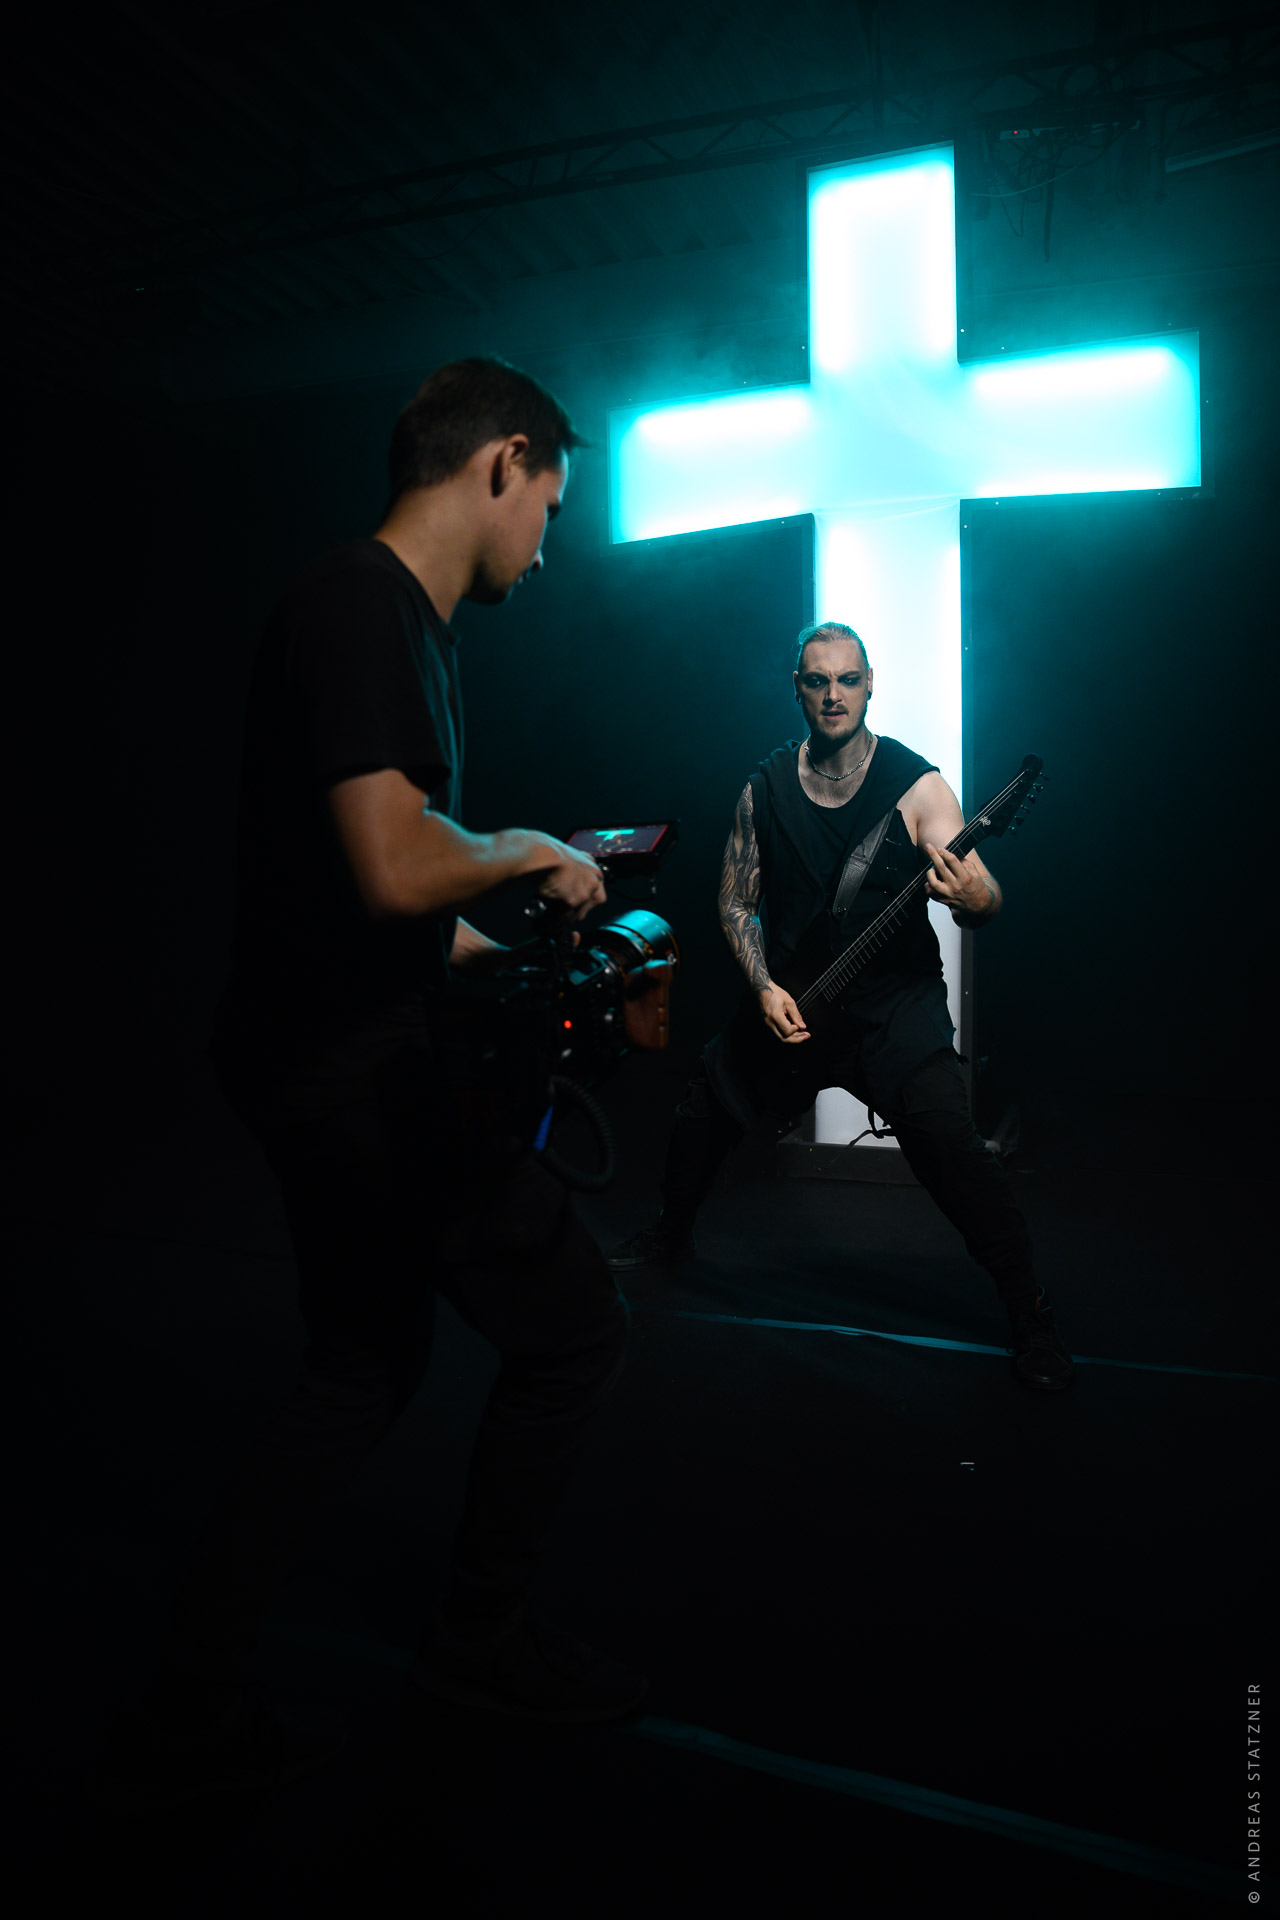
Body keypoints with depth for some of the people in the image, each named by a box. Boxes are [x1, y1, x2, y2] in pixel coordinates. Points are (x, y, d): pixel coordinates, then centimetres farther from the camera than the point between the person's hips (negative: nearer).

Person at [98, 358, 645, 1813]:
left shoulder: (393, 620, 17)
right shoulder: (360, 605, -16)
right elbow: (400, 869, -28)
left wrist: (511, 954, 19)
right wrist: (531, 851, -9)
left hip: (339, 1060, 11)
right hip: (364, 1070, -11)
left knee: (364, 1374, 20)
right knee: (570, 1327, 5)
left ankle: (183, 1716, 31)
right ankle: (481, 1638, 27)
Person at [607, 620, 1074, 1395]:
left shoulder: (915, 784, -10)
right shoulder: (764, 791, 1)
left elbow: (984, 896, -17)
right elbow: (736, 902, 7)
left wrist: (977, 899, -42)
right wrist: (764, 988, -8)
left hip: (895, 997, -4)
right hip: (786, 997, 4)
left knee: (950, 1143, -19)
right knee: (706, 1111, 10)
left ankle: (1031, 1312, 1)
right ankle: (672, 1233, 41)